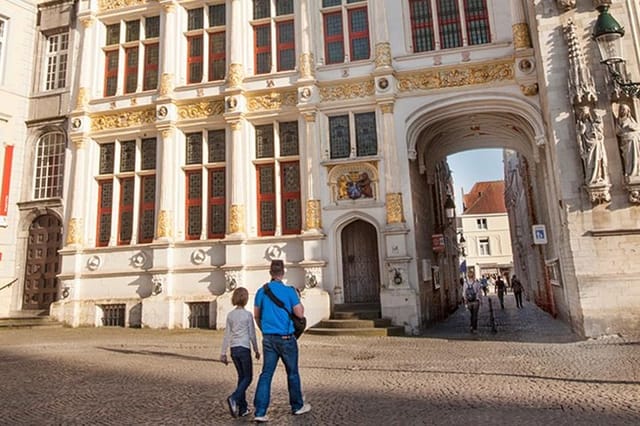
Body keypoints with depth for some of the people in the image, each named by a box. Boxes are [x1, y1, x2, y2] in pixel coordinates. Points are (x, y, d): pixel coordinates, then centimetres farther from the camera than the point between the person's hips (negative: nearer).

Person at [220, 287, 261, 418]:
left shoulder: (230, 315, 5)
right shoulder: (248, 315, -8)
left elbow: (227, 335, 6)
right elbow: (252, 334, -4)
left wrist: (223, 353, 10)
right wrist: (256, 350, 7)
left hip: (234, 349, 6)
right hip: (244, 349, -5)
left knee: (241, 377, 15)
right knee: (248, 377, 6)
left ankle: (243, 408, 17)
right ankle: (234, 398, -15)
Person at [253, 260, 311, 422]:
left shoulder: (261, 291, 1)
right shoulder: (289, 291, -12)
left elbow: (256, 315, 11)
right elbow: (300, 314, -10)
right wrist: (299, 302, 8)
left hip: (268, 338, 4)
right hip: (286, 338, -3)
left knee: (266, 374, 6)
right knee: (292, 373, 12)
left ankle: (260, 412, 2)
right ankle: (297, 406, 28)